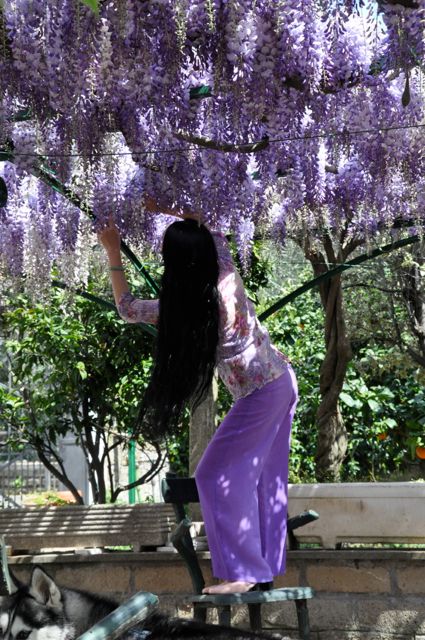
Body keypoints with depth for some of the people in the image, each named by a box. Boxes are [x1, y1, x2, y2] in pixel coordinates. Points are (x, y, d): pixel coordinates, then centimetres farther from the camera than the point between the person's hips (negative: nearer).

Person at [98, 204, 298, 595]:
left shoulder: (177, 308, -21)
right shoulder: (227, 276, -8)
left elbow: (126, 307, -4)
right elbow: (212, 227, 11)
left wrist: (113, 251, 1)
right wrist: (163, 207, 9)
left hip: (259, 395, -8)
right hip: (283, 381, 8)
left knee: (215, 476, 0)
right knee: (266, 476, 14)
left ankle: (240, 572, 1)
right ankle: (267, 564, 22)